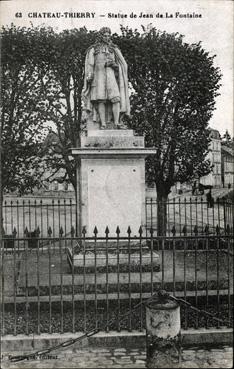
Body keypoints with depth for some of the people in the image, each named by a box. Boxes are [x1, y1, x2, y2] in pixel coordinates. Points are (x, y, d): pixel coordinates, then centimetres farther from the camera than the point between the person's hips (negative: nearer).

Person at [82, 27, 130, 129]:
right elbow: (90, 64, 6)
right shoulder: (93, 49, 14)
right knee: (101, 100, -12)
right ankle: (103, 123, -15)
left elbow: (123, 64, 14)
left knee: (116, 98, -17)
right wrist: (89, 75, -9)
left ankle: (116, 122, -22)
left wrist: (114, 64, -6)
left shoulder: (114, 49, 17)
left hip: (111, 76, 1)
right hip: (98, 77, -1)